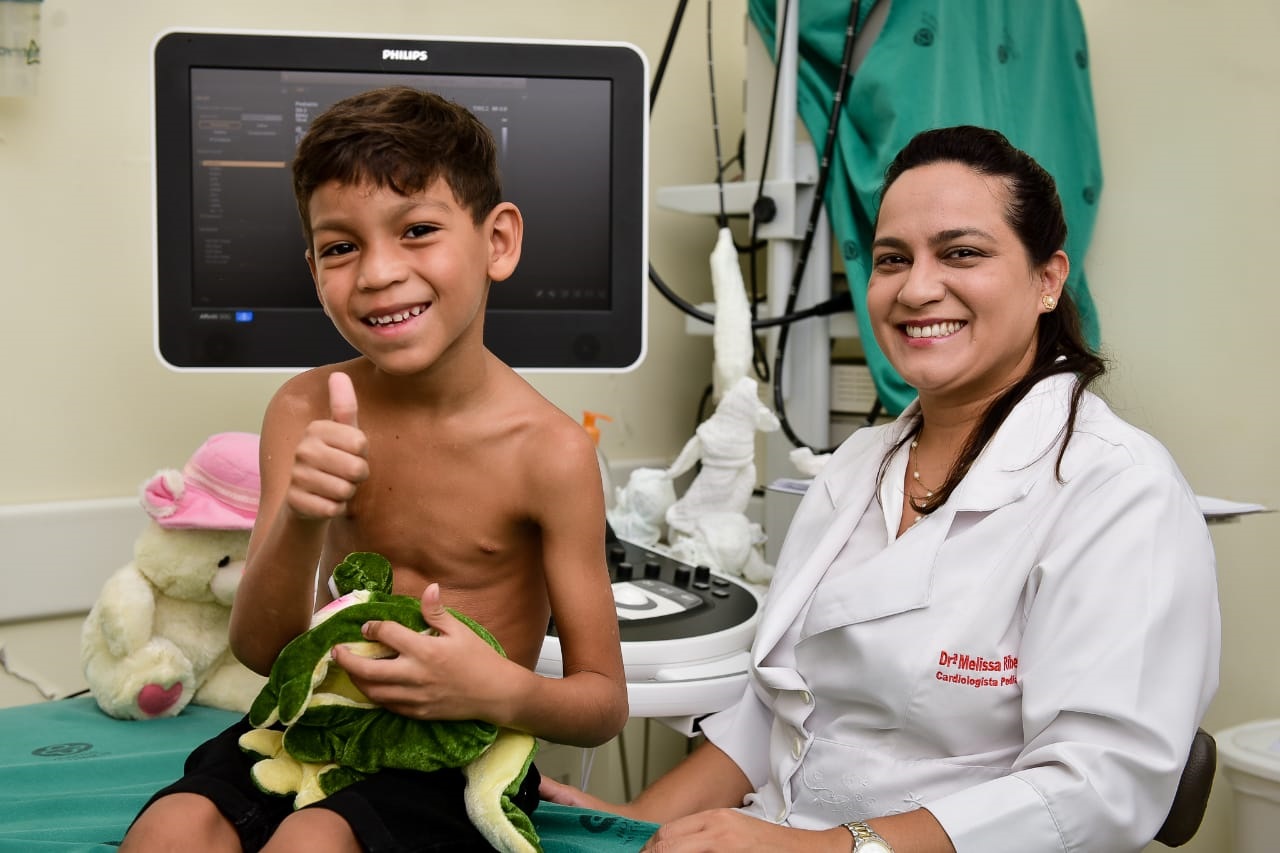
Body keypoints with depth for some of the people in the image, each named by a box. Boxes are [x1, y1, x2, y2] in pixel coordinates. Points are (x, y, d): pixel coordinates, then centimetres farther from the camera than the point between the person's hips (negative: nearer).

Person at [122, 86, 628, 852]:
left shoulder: (549, 451, -14)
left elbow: (605, 704, -8)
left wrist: (502, 692, -30)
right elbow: (261, 650, -5)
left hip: (458, 758, -3)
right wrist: (299, 522, -25)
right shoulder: (307, 410, -3)